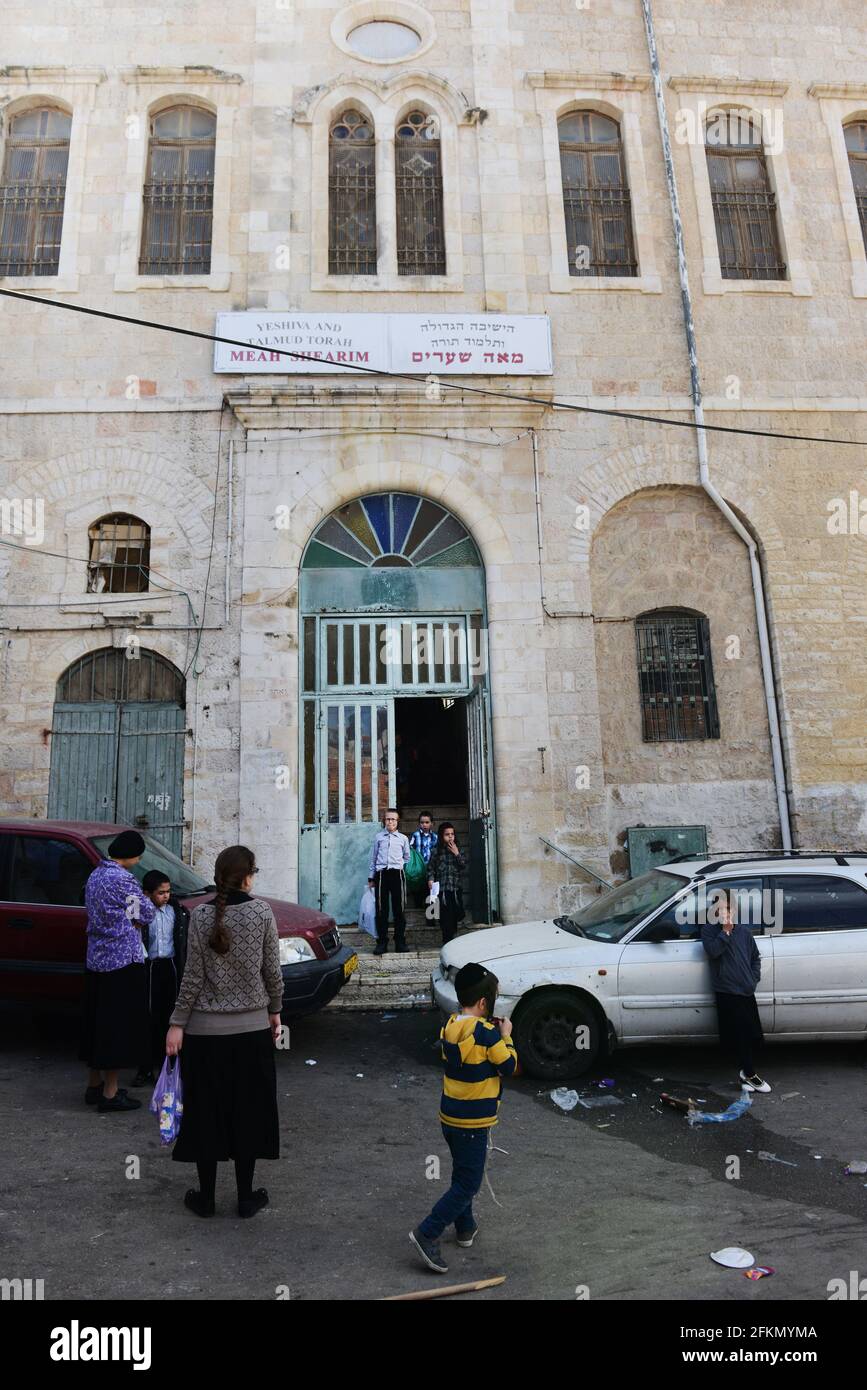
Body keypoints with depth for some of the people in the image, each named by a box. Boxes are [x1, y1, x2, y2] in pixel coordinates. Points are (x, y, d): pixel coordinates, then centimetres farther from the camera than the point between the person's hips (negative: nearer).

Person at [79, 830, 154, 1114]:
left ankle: (95, 1084, 27)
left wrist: (131, 917, 3)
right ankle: (110, 1094, 4)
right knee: (120, 1023, -1)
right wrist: (142, 901, 11)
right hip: (123, 960, -9)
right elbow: (147, 914, -9)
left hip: (95, 958, 9)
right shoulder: (122, 879, -18)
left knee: (97, 1019, 16)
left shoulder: (95, 875, 11)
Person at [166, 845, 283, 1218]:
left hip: (206, 1028, 0)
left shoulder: (201, 916, -10)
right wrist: (275, 1011, 9)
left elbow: (193, 977, -9)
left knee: (207, 1111, 13)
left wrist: (177, 1024, -1)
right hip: (252, 1027, 0)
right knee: (248, 1110, 13)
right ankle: (246, 1197, 23)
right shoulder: (262, 912, -9)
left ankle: (206, 1197, 25)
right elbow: (272, 971, -4)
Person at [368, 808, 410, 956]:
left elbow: (407, 857, 23)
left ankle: (400, 942, 10)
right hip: (381, 874, 0)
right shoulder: (379, 836, 9)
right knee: (381, 910, 1)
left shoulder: (403, 838, 9)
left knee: (399, 909, 3)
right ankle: (381, 942, 6)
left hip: (397, 874, 0)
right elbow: (373, 858, 12)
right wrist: (371, 877, 11)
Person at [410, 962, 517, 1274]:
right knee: (468, 1183, 2)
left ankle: (465, 1227, 37)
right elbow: (509, 1067, -12)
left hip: (450, 1116, 8)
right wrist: (506, 1036, 0)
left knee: (462, 1174, 24)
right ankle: (427, 1234, -1)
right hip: (473, 1122, -8)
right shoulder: (487, 1034, -22)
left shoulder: (451, 1026, 0)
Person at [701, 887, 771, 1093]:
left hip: (747, 991, 5)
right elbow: (712, 951, -20)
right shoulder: (710, 930, -3)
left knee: (754, 1036, 7)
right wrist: (726, 930, -20)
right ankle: (750, 1075, 10)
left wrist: (754, 978, 7)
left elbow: (755, 956, 20)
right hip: (727, 993, -5)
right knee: (739, 1036, -5)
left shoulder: (744, 931, 10)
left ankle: (746, 1072, 24)